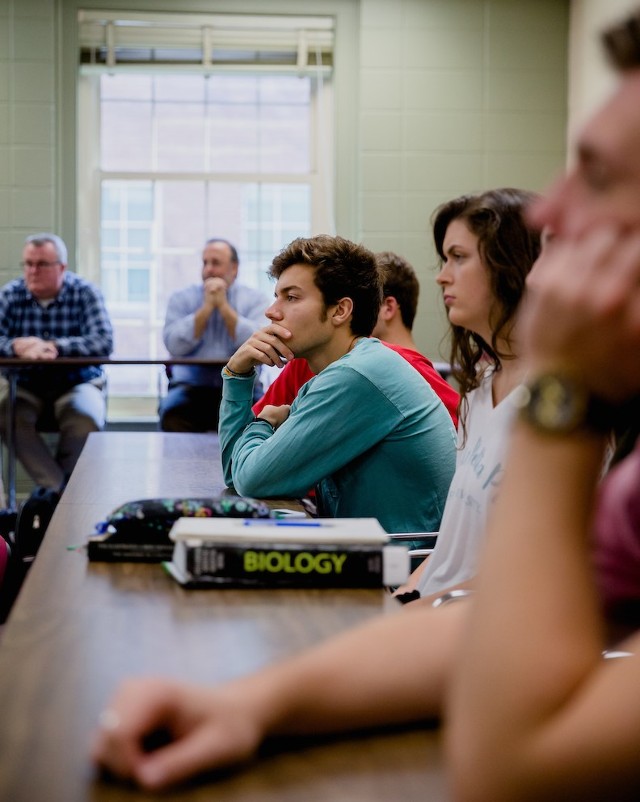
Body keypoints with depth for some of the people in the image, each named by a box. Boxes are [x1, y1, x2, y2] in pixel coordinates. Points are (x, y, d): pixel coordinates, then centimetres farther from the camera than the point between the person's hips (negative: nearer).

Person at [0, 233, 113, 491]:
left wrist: (53, 347, -28)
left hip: (77, 383, -1)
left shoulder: (85, 294, -5)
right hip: (23, 386, 2)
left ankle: (55, 490, -11)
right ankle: (58, 488, -24)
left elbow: (104, 343, -19)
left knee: (85, 420, -32)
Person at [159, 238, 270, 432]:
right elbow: (175, 346, -6)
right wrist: (207, 307, -6)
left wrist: (223, 305, -6)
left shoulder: (255, 300, 8)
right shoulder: (181, 299, 10)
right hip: (191, 387, 1)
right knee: (171, 413, -29)